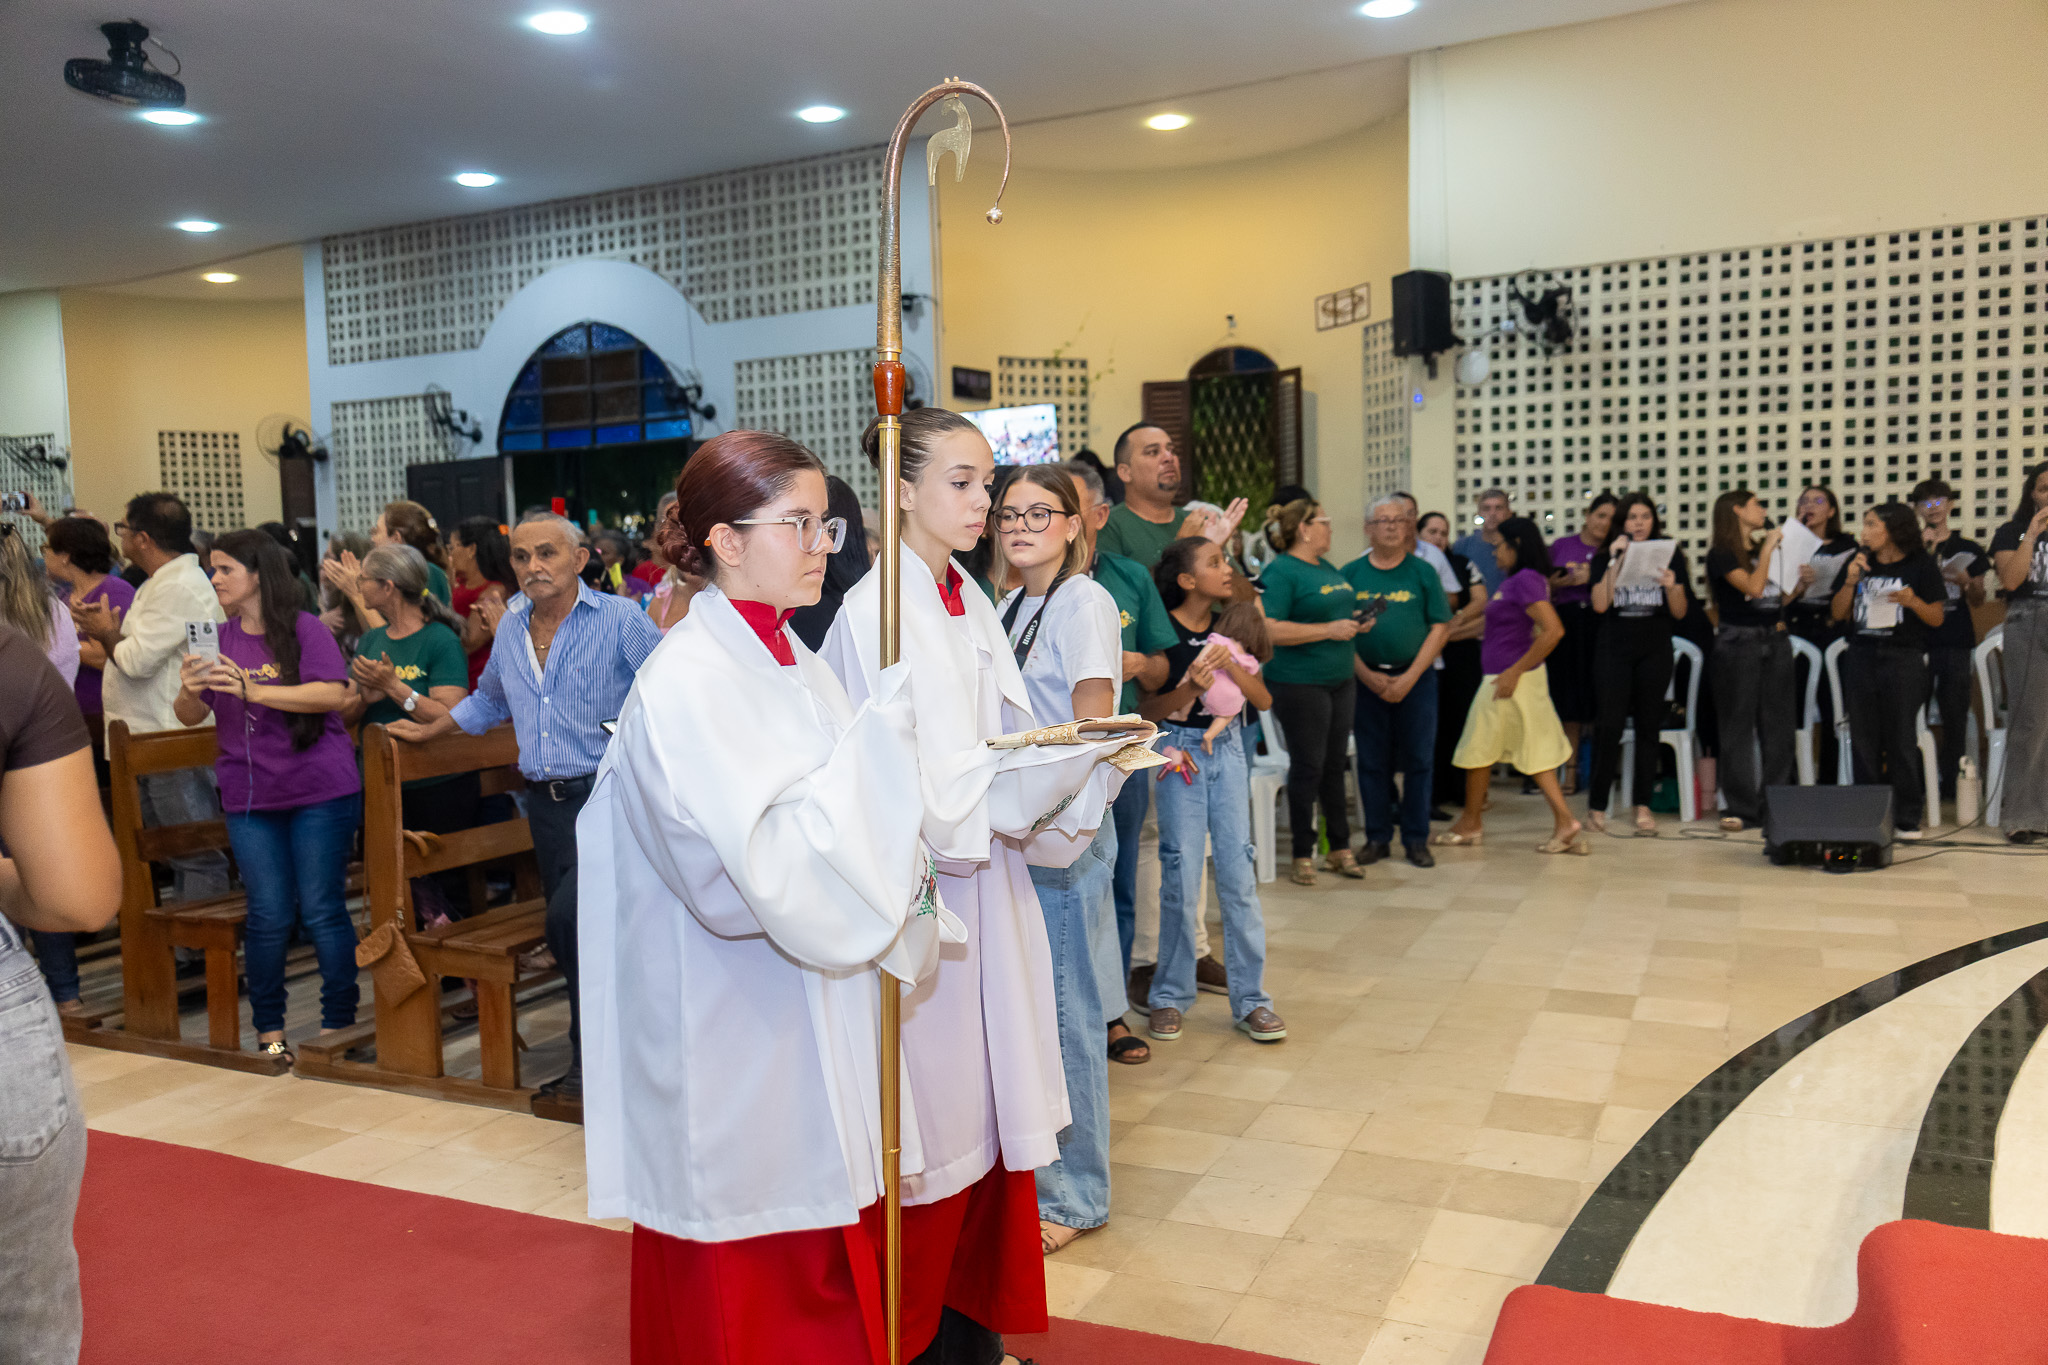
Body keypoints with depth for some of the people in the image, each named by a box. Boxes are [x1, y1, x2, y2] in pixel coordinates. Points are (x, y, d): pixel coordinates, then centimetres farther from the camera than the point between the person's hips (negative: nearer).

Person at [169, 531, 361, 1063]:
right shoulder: (220, 637, 10)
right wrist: (189, 690, -14)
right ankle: (268, 1030, 17)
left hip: (320, 792, -4)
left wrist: (254, 690, -25)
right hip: (250, 798, 4)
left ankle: (339, 1023, 13)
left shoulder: (304, 628, -4)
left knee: (321, 910, 1)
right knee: (269, 915, 3)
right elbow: (189, 717, 9)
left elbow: (333, 694, -18)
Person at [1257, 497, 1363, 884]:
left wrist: (1355, 622, 8)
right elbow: (1269, 630, -22)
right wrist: (1329, 630, -21)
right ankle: (1303, 855, 9)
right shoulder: (1280, 571, -11)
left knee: (1336, 764, 12)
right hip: (1299, 682, -8)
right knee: (1308, 766, -2)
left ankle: (1340, 848, 22)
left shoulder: (1328, 568, 16)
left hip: (1340, 679, 8)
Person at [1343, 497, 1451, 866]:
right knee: (1372, 761, 5)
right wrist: (1367, 676, -9)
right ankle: (1377, 838, 16)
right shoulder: (1351, 573, 5)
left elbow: (1440, 627, 0)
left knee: (1419, 760, 3)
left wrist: (1410, 677, -9)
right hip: (1367, 678, 1)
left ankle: (1416, 839, 14)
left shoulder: (1422, 572, 3)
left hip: (1415, 676, 0)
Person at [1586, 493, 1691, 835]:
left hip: (1655, 651, 1)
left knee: (1648, 726, 3)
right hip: (1614, 649, -1)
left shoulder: (1670, 555, 7)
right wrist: (1615, 561, -13)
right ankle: (1597, 804, -1)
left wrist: (1672, 587, -15)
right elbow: (1600, 604, -9)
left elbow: (1680, 613, 5)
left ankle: (1643, 805, 9)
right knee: (1611, 724, -8)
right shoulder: (1605, 557, 5)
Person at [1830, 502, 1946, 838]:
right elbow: (1839, 613, 9)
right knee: (1864, 738, 5)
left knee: (1902, 738, -2)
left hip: (1903, 657, -4)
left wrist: (1913, 601, -18)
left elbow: (1936, 618, 0)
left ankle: (1907, 818, 4)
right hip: (1861, 656, 4)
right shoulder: (1861, 563, 11)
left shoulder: (1920, 565, 1)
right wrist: (1851, 581, -4)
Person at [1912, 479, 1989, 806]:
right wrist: (1923, 551, -10)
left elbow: (1978, 601, 13)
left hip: (1957, 643, 1)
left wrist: (1966, 582, -9)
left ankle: (1951, 784, 9)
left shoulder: (1968, 549, 11)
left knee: (1955, 717, 2)